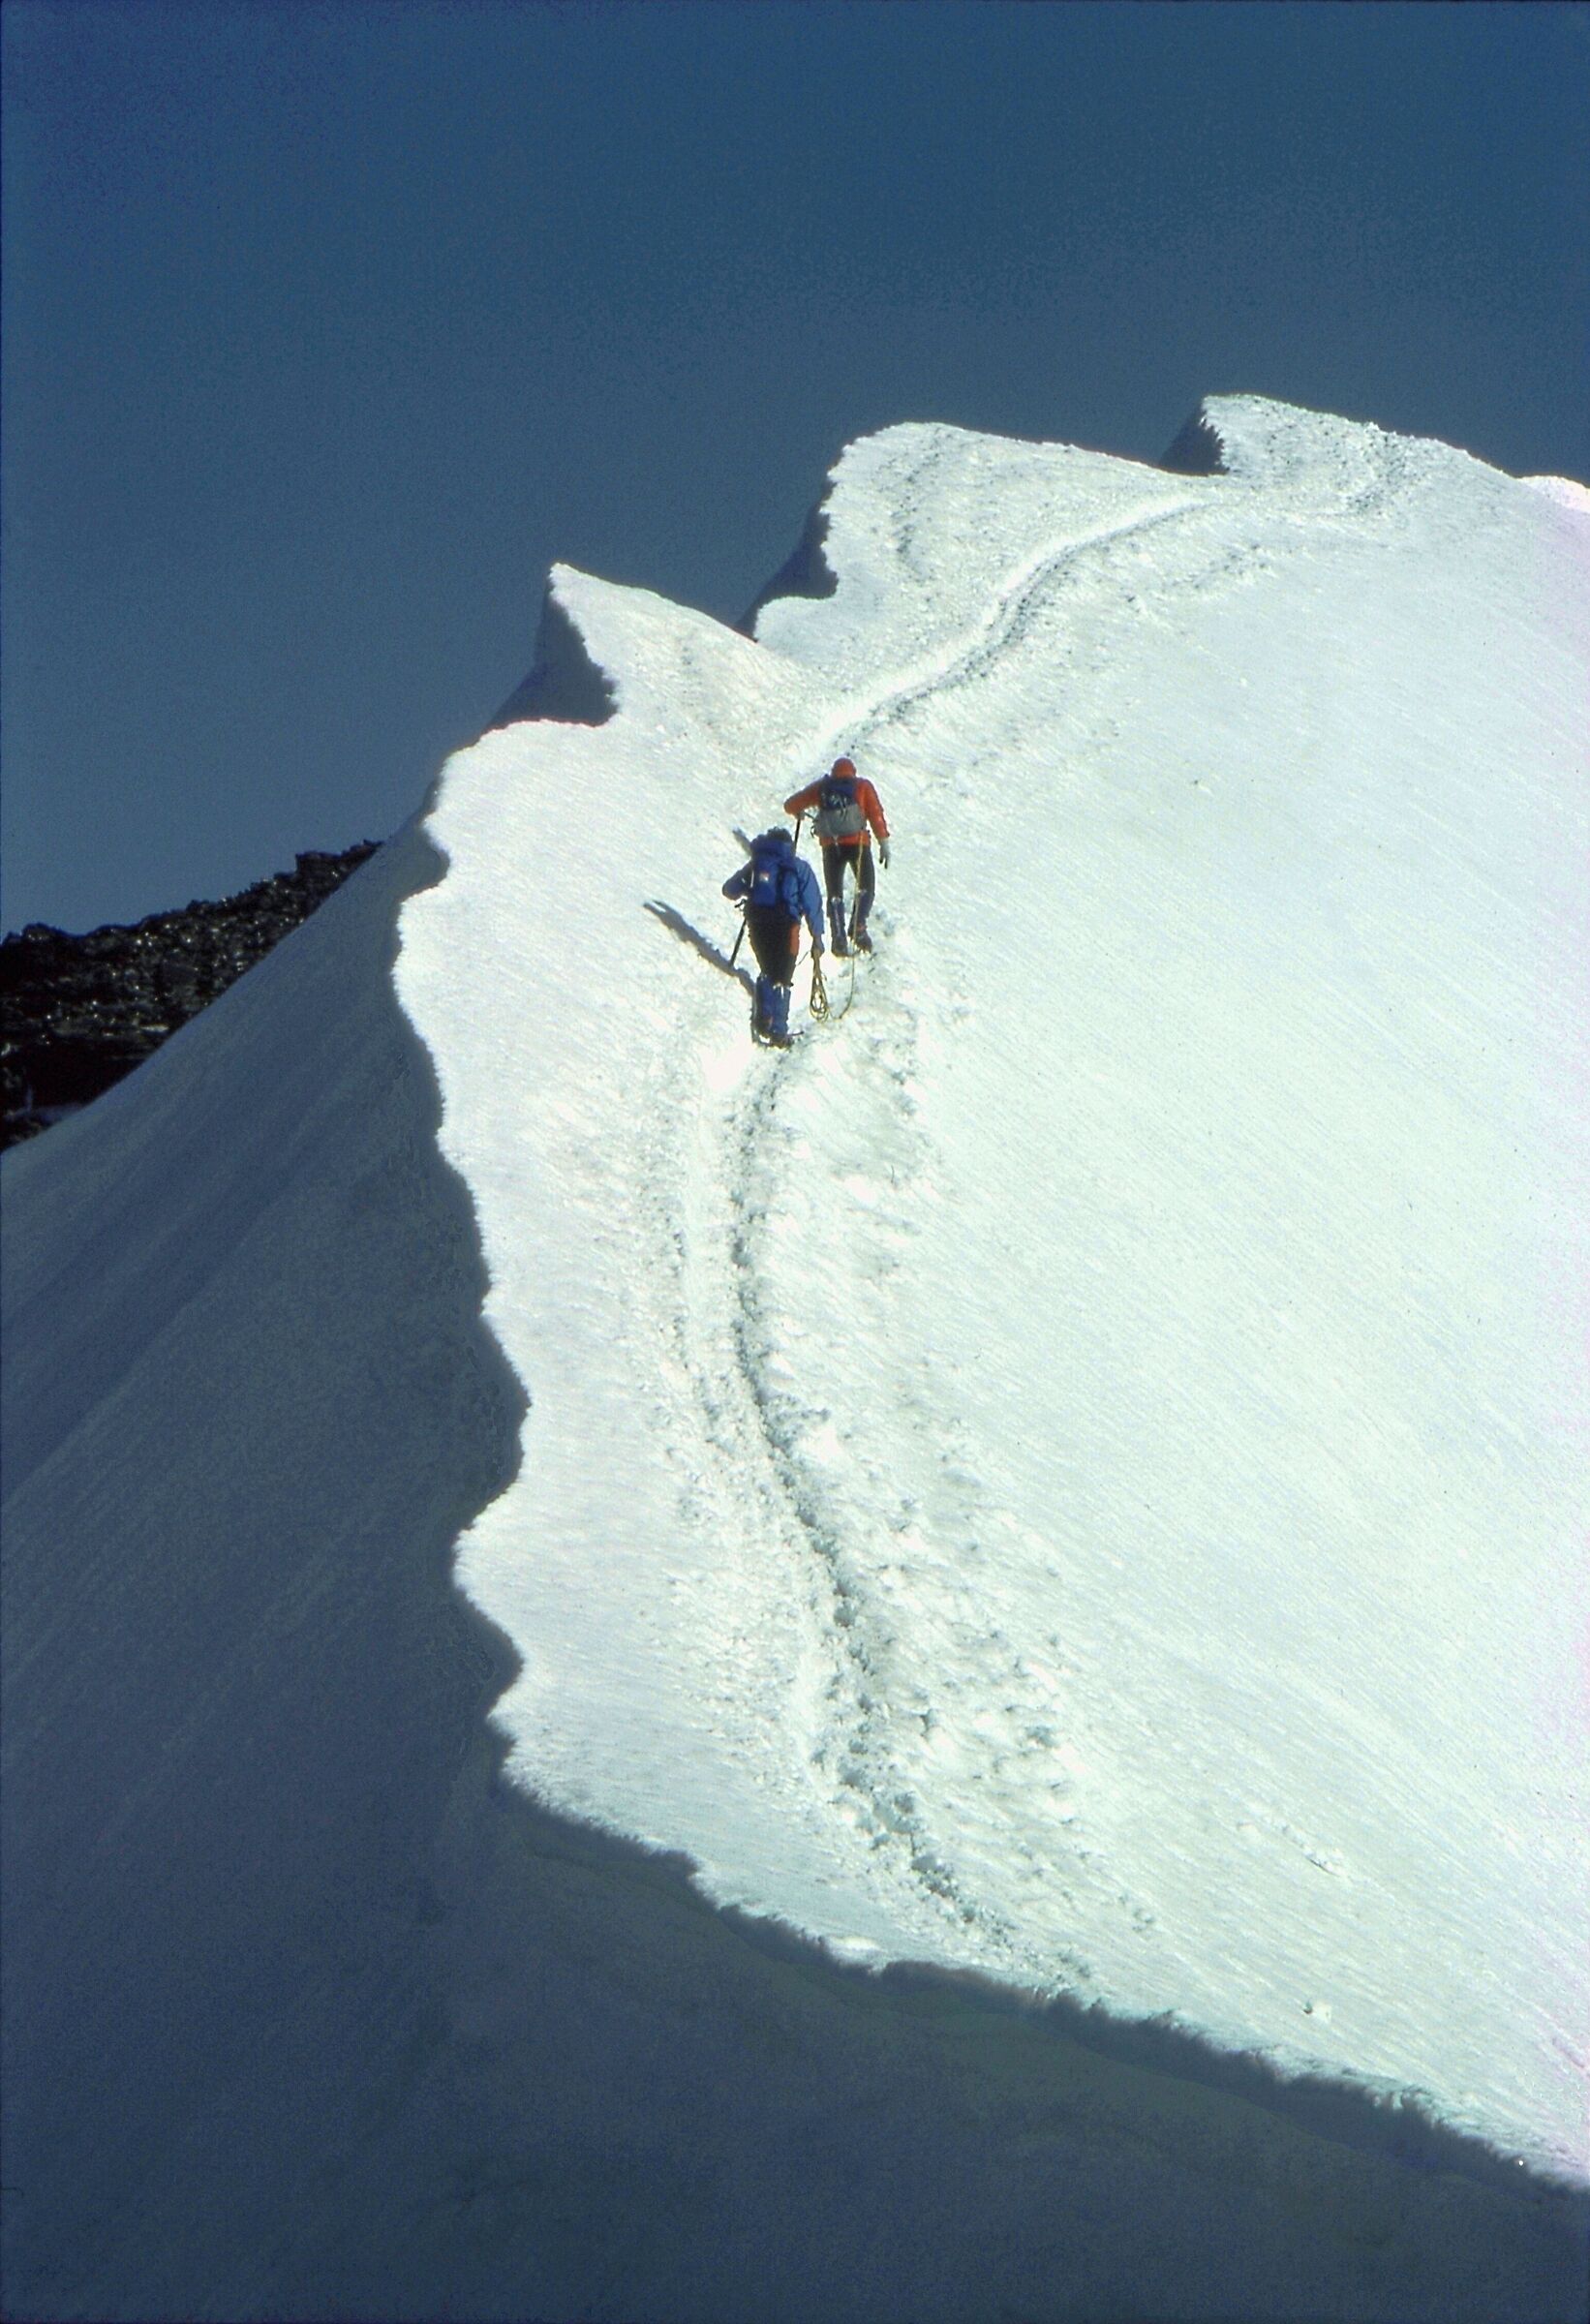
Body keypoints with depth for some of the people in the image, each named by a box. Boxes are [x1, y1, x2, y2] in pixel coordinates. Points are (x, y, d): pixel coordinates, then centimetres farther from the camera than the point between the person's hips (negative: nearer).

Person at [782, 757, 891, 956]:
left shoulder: (821, 787, 14)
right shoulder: (862, 786, 11)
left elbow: (791, 805, 15)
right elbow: (876, 813, 0)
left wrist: (799, 813, 38)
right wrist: (884, 842, -1)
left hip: (831, 845, 2)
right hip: (857, 842, -2)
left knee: (835, 893, 11)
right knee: (866, 887, 12)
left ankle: (838, 935, -5)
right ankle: (858, 928, -8)